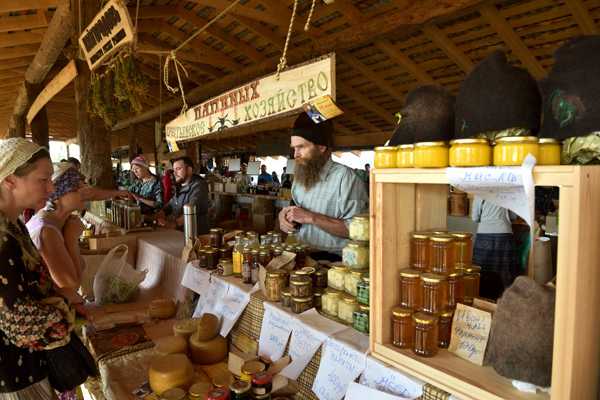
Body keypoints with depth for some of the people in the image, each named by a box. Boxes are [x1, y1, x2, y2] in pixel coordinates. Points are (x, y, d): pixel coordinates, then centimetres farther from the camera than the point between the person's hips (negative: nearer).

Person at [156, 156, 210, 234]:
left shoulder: (198, 185, -13)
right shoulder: (180, 186, 16)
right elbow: (172, 203, 26)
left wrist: (175, 223, -35)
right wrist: (163, 212, 4)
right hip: (179, 231, 8)